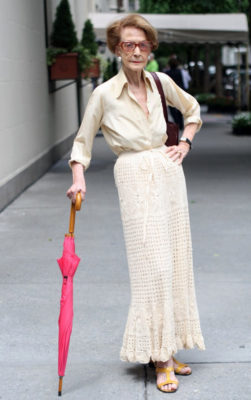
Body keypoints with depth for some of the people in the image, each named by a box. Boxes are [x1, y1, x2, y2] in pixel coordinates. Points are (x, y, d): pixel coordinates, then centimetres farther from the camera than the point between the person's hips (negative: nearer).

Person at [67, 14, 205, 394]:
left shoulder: (161, 82, 5)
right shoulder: (104, 94, -6)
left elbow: (192, 109, 24)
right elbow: (83, 141, 3)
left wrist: (185, 143, 11)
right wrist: (79, 178, -12)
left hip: (169, 173, 5)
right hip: (136, 180, -5)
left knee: (176, 263, 7)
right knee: (154, 266, -10)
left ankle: (168, 347, 21)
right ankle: (160, 358, -1)